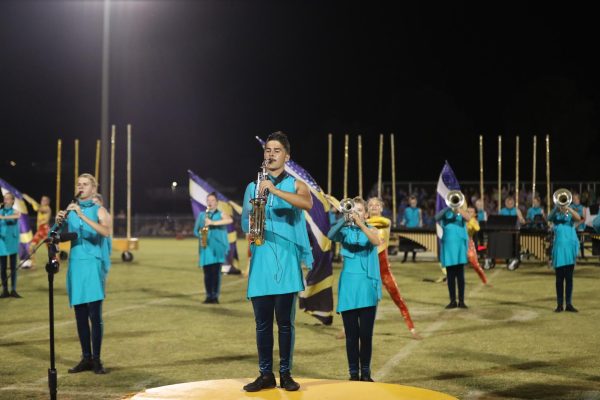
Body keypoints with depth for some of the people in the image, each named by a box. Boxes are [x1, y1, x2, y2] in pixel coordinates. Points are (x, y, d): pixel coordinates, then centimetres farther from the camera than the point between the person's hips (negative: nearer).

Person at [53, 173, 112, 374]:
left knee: (95, 314, -7)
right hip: (75, 265, 4)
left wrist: (82, 215, -26)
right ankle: (86, 358, 13)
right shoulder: (70, 210, 12)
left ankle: (96, 360, 0)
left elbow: (106, 232, -20)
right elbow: (53, 234, 7)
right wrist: (58, 222, -15)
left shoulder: (99, 211, 0)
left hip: (93, 265, -4)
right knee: (80, 315, 6)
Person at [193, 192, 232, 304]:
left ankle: (215, 296, -4)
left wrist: (213, 223, -22)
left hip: (217, 248, -3)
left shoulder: (220, 214, 7)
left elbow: (230, 220, -15)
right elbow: (196, 230, 19)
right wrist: (200, 233, -5)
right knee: (207, 273, 1)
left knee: (216, 273, -7)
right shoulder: (202, 215, 18)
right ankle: (208, 296, 7)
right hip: (206, 248, 3)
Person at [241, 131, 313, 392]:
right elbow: (244, 220, 14)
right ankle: (265, 374, 11)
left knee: (285, 321, 0)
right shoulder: (253, 187, 15)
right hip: (261, 259, 2)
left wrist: (274, 190, -25)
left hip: (286, 258, -2)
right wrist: (249, 231, -9)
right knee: (262, 322, 4)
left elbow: (307, 204, -16)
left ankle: (285, 374, 8)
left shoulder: (296, 185, 6)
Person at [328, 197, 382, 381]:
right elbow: (330, 235, -15)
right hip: (348, 285, 0)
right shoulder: (345, 231, 8)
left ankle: (366, 372, 8)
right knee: (351, 333, 2)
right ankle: (353, 373, 8)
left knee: (366, 333, -2)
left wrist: (360, 224, -29)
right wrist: (344, 218, -29)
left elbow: (377, 241, -17)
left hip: (367, 285, 0)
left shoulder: (370, 230, 7)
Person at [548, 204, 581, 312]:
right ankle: (559, 304, 7)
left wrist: (568, 208, -21)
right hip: (559, 249, 0)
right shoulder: (556, 216, 9)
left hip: (570, 250, 0)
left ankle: (569, 304, 6)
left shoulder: (570, 216, 9)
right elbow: (549, 218, -14)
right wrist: (557, 207, -24)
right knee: (559, 279, 3)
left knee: (569, 278, 3)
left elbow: (578, 218, -13)